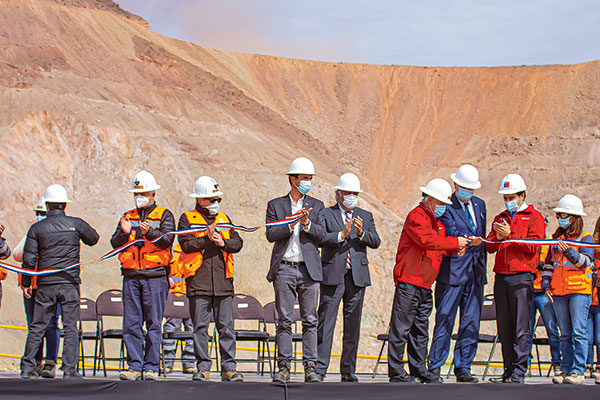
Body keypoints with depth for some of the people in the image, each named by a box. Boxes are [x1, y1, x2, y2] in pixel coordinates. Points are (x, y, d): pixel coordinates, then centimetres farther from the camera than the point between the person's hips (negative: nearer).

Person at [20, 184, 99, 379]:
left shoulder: (37, 228, 0)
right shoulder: (76, 224, -1)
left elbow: (28, 259, 1)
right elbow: (93, 239, 18)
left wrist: (26, 283, 10)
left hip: (46, 284, 1)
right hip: (70, 282, -1)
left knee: (37, 327, 8)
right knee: (70, 328, 3)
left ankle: (27, 367, 7)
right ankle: (70, 369, -1)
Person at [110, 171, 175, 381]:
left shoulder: (164, 215, 6)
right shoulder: (127, 217, 16)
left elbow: (167, 239, -10)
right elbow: (115, 243, 6)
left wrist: (150, 232, -28)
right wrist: (124, 232, -15)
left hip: (155, 278, -3)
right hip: (131, 277, 4)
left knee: (153, 323, -3)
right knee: (131, 323, 1)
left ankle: (151, 367, 1)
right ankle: (134, 366, 5)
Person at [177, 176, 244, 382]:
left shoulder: (224, 218, 19)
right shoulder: (187, 218, 8)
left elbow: (238, 243, 10)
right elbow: (186, 244, -6)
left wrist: (223, 242, -9)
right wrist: (207, 239, -15)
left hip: (223, 280, 3)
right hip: (198, 281, -2)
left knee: (226, 326, -1)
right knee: (200, 326, -1)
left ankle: (228, 367, 2)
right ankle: (203, 367, 5)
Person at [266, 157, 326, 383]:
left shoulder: (317, 206, 12)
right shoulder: (275, 205, 9)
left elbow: (321, 234, 1)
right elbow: (271, 235, -2)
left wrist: (307, 224, -17)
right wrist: (292, 224, -15)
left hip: (308, 269, 1)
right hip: (284, 269, -1)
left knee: (310, 320, 0)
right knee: (285, 320, 0)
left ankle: (310, 367, 1)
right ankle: (283, 367, 3)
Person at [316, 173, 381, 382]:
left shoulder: (366, 216, 16)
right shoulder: (326, 214, 5)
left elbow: (376, 241, 3)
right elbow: (320, 238, -10)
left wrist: (362, 233, -16)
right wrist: (341, 235, -22)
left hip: (357, 277, 3)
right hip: (332, 276, -3)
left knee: (353, 324, 5)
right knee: (325, 323, -6)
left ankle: (348, 371, 10)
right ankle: (319, 368, -4)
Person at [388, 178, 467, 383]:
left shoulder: (436, 220, 21)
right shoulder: (416, 216, -9)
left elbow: (439, 248, 24)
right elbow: (426, 240, -23)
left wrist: (456, 249, 4)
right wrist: (455, 242, -18)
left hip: (425, 284, 10)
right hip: (409, 281, -9)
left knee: (420, 329, 12)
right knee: (401, 327, -6)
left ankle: (419, 369, 17)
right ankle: (396, 371, -4)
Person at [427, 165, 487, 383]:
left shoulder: (479, 205, 17)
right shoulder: (446, 206, -4)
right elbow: (451, 232, -19)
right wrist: (468, 240, -38)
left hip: (475, 272, 6)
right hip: (452, 272, -6)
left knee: (471, 322, 5)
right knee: (445, 319, -6)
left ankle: (463, 368, 10)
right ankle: (434, 367, -1)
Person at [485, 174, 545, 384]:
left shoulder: (534, 217, 5)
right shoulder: (500, 218, 22)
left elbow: (533, 246, -7)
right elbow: (490, 247, 15)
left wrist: (509, 235, -13)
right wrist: (498, 238, -6)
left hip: (522, 276, -6)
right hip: (501, 277, 6)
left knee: (521, 327, -8)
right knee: (504, 327, 4)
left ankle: (519, 372, -8)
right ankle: (508, 371, 9)